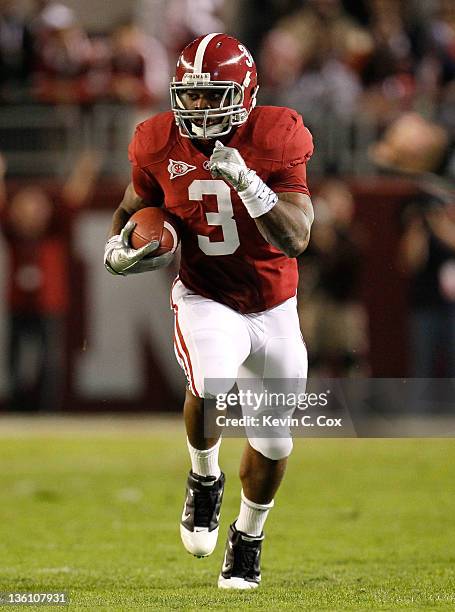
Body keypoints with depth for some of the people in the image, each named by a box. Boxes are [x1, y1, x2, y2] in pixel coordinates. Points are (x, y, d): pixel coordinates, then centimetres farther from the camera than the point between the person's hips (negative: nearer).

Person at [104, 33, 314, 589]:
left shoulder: (274, 141, -17)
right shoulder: (162, 146, -10)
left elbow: (296, 239, -23)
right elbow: (133, 207, 11)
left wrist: (245, 180, -34)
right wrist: (118, 249, -10)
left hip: (273, 308, 1)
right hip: (206, 299, -1)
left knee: (273, 439, 10)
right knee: (210, 387, -32)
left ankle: (248, 537, 38)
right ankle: (204, 480, -1)